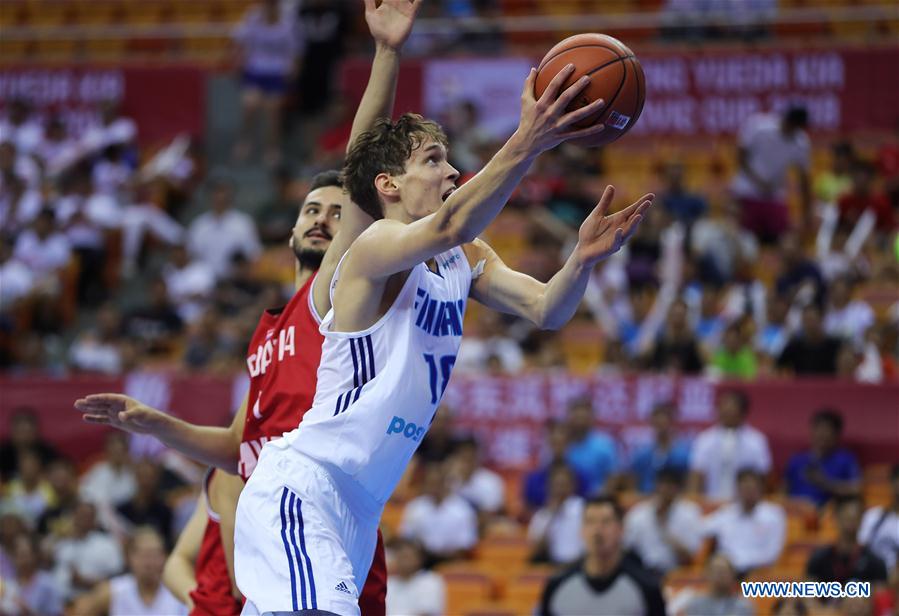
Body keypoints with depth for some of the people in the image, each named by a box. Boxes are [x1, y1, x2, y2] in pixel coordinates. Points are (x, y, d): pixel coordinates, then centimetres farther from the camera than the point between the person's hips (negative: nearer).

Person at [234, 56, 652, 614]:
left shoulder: (465, 261, 11)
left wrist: (583, 259, -24)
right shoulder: (376, 249, -15)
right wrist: (527, 144, -50)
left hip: (358, 505, 10)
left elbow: (544, 310, -2)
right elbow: (449, 227, -36)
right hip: (302, 483, -10)